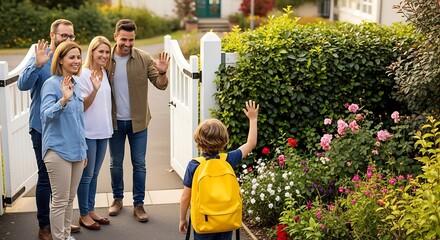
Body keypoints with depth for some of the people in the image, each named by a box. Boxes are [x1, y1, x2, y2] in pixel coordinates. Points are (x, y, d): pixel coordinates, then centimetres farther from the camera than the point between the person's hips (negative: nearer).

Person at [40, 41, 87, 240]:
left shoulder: (75, 84, 11)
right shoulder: (51, 84, -10)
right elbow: (46, 115, -22)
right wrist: (63, 100, -39)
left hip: (76, 150, 7)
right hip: (58, 151, -7)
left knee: (70, 198, 15)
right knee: (60, 200, -1)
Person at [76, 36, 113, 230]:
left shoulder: (105, 73, 8)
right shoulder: (84, 75, -14)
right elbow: (82, 106, -16)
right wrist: (94, 89, -29)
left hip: (103, 131, 7)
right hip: (88, 132, -7)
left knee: (94, 174, 16)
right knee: (87, 175, 3)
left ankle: (91, 211, 26)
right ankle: (84, 215, 15)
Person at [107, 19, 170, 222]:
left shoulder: (144, 58, -7)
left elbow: (160, 85, -7)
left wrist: (162, 73, -29)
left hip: (138, 121, -1)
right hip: (115, 121, 1)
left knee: (139, 164, 5)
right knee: (115, 163, 14)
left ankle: (138, 204, 16)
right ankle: (117, 199, 32)